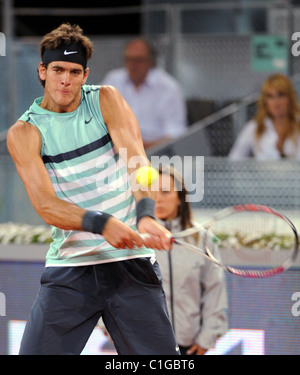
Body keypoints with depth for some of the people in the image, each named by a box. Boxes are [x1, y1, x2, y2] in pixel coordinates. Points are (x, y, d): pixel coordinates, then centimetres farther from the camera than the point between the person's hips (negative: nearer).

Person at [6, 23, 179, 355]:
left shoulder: (105, 101, 5)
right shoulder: (23, 133, -1)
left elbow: (137, 162, -9)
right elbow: (47, 206, -12)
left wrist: (145, 215, -29)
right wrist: (102, 223, -30)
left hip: (131, 261, 1)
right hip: (69, 269, -1)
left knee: (161, 357, -4)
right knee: (36, 352, -9)